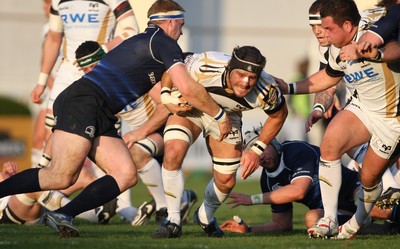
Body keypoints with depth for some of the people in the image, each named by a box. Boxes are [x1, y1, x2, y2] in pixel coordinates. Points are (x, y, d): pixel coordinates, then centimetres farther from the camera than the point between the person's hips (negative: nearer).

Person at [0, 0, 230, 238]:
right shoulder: (164, 42, 1)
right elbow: (188, 88, -6)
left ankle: (63, 215, -10)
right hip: (81, 103, -10)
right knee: (62, 177, -22)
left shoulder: (141, 41, 29)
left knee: (127, 175, -3)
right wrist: (220, 115, 3)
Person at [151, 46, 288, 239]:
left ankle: (205, 217, 33)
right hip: (189, 105, -2)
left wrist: (257, 151, -10)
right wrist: (166, 96, -27)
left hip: (227, 116, 2)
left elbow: (279, 114, -8)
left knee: (226, 181, 0)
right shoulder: (203, 67, -39)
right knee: (173, 153, -28)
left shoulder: (266, 91, -32)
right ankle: (173, 221, -15)